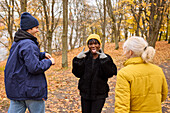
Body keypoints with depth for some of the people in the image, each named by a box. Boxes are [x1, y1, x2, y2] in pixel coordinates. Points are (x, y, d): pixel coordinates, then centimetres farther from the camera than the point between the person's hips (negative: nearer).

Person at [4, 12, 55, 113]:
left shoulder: (17, 43, 11)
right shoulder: (28, 44, -20)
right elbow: (35, 67, -26)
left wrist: (43, 55, 11)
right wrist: (49, 62, -10)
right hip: (31, 90, -8)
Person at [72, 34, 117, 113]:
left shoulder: (106, 58, -3)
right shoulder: (84, 57, 2)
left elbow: (110, 74, -16)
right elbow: (78, 74, -5)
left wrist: (105, 60, -25)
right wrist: (78, 60, -16)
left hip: (99, 95, -2)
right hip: (85, 94, 3)